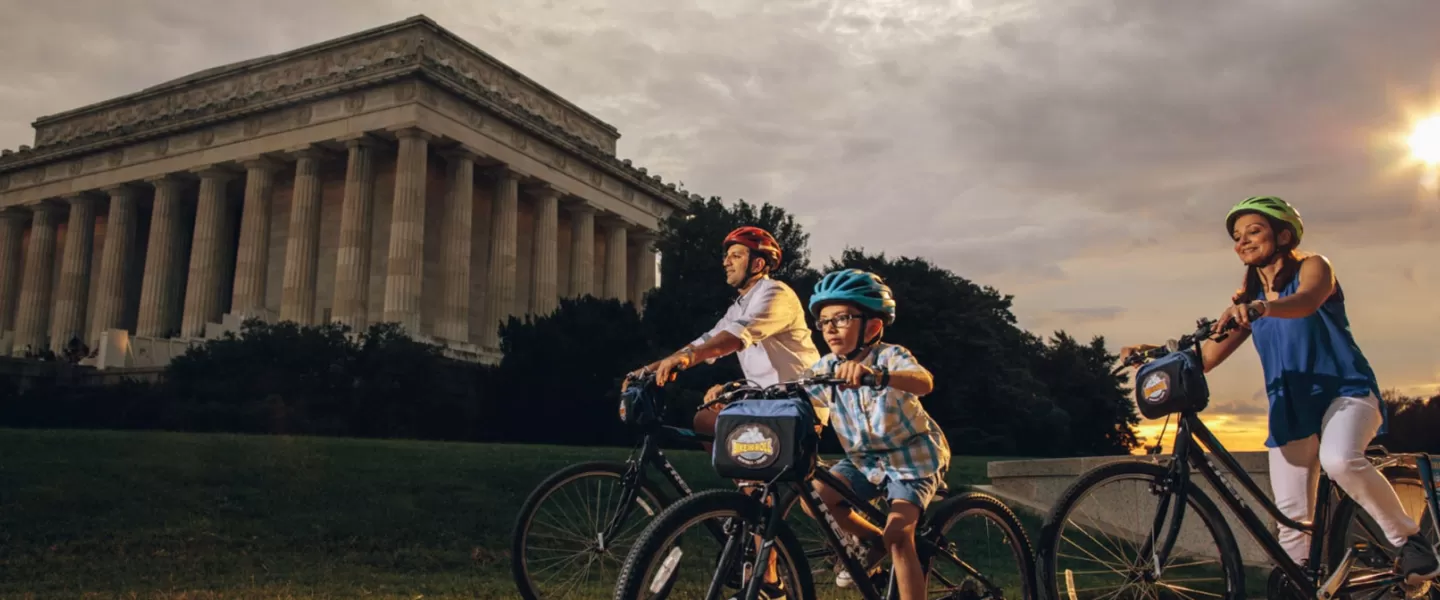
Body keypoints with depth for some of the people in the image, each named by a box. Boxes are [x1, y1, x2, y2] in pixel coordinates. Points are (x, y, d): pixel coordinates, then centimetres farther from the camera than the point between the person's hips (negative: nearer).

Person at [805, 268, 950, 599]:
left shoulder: (890, 356, -23)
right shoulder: (825, 368, -6)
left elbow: (924, 382, -45)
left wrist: (876, 375, -65)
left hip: (912, 458, -6)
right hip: (864, 459, 6)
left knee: (898, 534, -21)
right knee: (813, 494, -13)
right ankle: (873, 542, 12)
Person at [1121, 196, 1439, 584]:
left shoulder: (1312, 267, -4)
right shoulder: (1248, 300, 9)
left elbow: (1306, 301, -30)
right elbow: (1207, 357, 2)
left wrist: (1261, 307, -51)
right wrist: (1156, 353, -16)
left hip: (1346, 392, -5)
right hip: (1291, 409, 5)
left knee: (1340, 460, -35)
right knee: (1292, 518, 1)